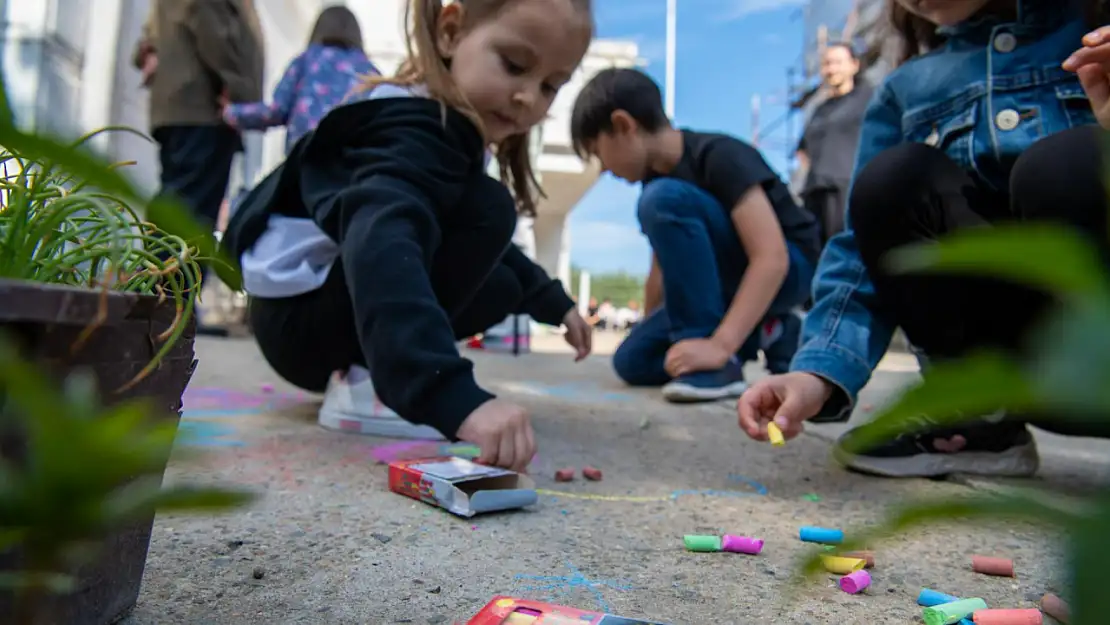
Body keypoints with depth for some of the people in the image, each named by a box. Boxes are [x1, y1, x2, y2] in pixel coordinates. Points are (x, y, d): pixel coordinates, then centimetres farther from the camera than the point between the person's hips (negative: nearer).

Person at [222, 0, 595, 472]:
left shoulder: (449, 129, 8)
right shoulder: (414, 133, -23)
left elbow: (490, 249, 22)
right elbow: (380, 252, -44)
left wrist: (553, 304, 25)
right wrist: (457, 397, -55)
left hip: (329, 314, 10)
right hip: (299, 315, -10)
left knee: (503, 283, 16)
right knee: (488, 212, -22)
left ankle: (359, 370, 9)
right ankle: (363, 384, -18)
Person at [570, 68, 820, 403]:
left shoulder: (720, 156, -23)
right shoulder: (656, 178, 2)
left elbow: (772, 258, -31)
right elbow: (664, 266, 9)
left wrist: (719, 346, -37)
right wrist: (651, 331, 14)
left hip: (787, 271, -8)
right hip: (732, 282, 8)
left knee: (664, 199, -30)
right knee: (632, 361, -5)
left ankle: (719, 364, -25)